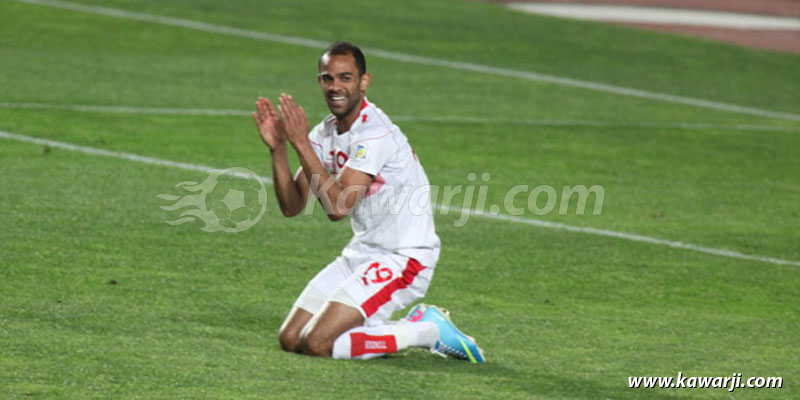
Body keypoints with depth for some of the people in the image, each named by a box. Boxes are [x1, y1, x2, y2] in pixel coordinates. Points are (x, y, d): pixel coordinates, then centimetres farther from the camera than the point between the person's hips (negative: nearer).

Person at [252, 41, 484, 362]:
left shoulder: (375, 134, -21)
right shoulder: (325, 133, 6)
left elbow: (338, 207, -30)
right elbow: (292, 206, 2)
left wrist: (301, 143, -29)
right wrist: (277, 148, -12)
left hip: (402, 260, -9)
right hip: (361, 252, 9)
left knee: (317, 343, -20)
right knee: (290, 339, 3)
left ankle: (427, 332, -5)